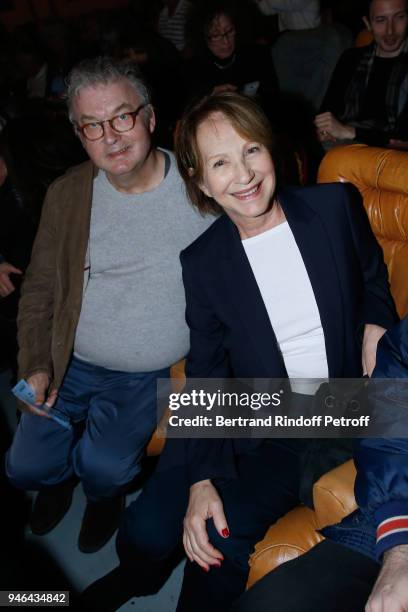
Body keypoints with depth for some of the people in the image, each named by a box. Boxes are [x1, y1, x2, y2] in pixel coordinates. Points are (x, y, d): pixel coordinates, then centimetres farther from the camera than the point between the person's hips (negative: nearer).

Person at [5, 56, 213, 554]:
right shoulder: (66, 194, -3)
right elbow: (39, 289, 6)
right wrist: (35, 365, -5)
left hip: (155, 375, -2)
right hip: (71, 365, 3)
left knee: (105, 468, -16)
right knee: (25, 467, -1)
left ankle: (104, 492, 23)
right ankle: (62, 475, 37)